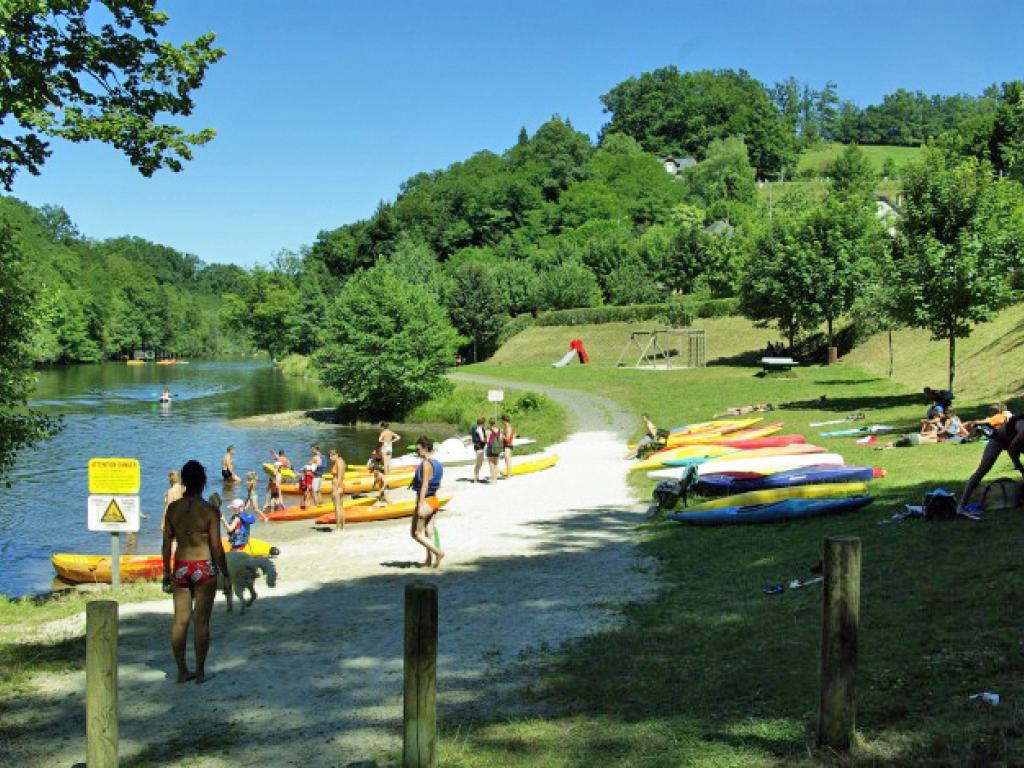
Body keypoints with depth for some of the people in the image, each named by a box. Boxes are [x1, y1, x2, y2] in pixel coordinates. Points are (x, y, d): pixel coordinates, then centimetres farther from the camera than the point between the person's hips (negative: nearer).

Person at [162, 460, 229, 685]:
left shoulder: (173, 508, -1)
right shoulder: (211, 510, -12)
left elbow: (167, 542, 5)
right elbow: (216, 546, -11)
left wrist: (166, 572, 15)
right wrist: (226, 575, -2)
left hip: (180, 568, 4)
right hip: (204, 568, -3)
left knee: (180, 620, 10)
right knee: (201, 621, 4)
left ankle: (182, 671, 16)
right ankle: (200, 672, 9)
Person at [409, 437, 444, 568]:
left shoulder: (426, 464, -18)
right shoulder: (436, 463, 9)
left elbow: (424, 486, -22)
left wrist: (420, 506, -22)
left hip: (425, 501, -9)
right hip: (434, 500, 9)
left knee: (416, 534, 1)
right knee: (429, 533, 12)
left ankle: (438, 552, -7)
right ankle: (429, 560, 15)